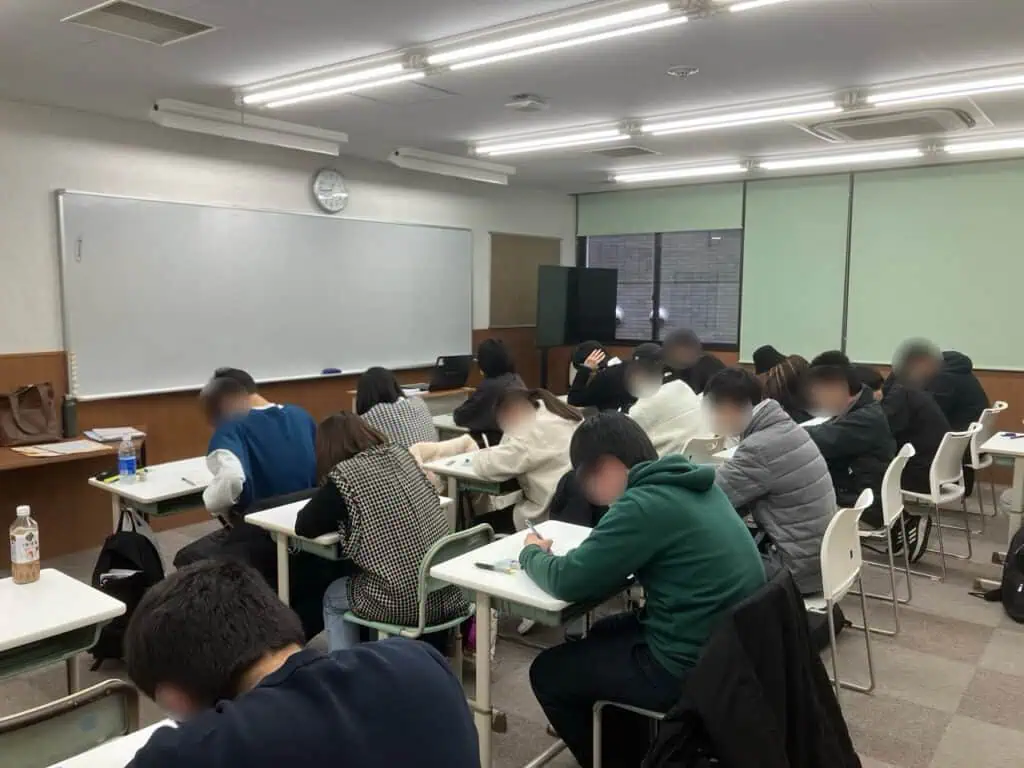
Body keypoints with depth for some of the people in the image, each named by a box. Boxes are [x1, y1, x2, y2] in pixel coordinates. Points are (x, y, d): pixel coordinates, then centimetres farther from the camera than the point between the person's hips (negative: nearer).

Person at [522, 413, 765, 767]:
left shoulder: (644, 504, -22)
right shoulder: (691, 484, 5)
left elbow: (567, 581, -18)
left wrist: (532, 553, 2)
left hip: (693, 667, -9)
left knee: (547, 672, 8)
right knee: (604, 634, 29)